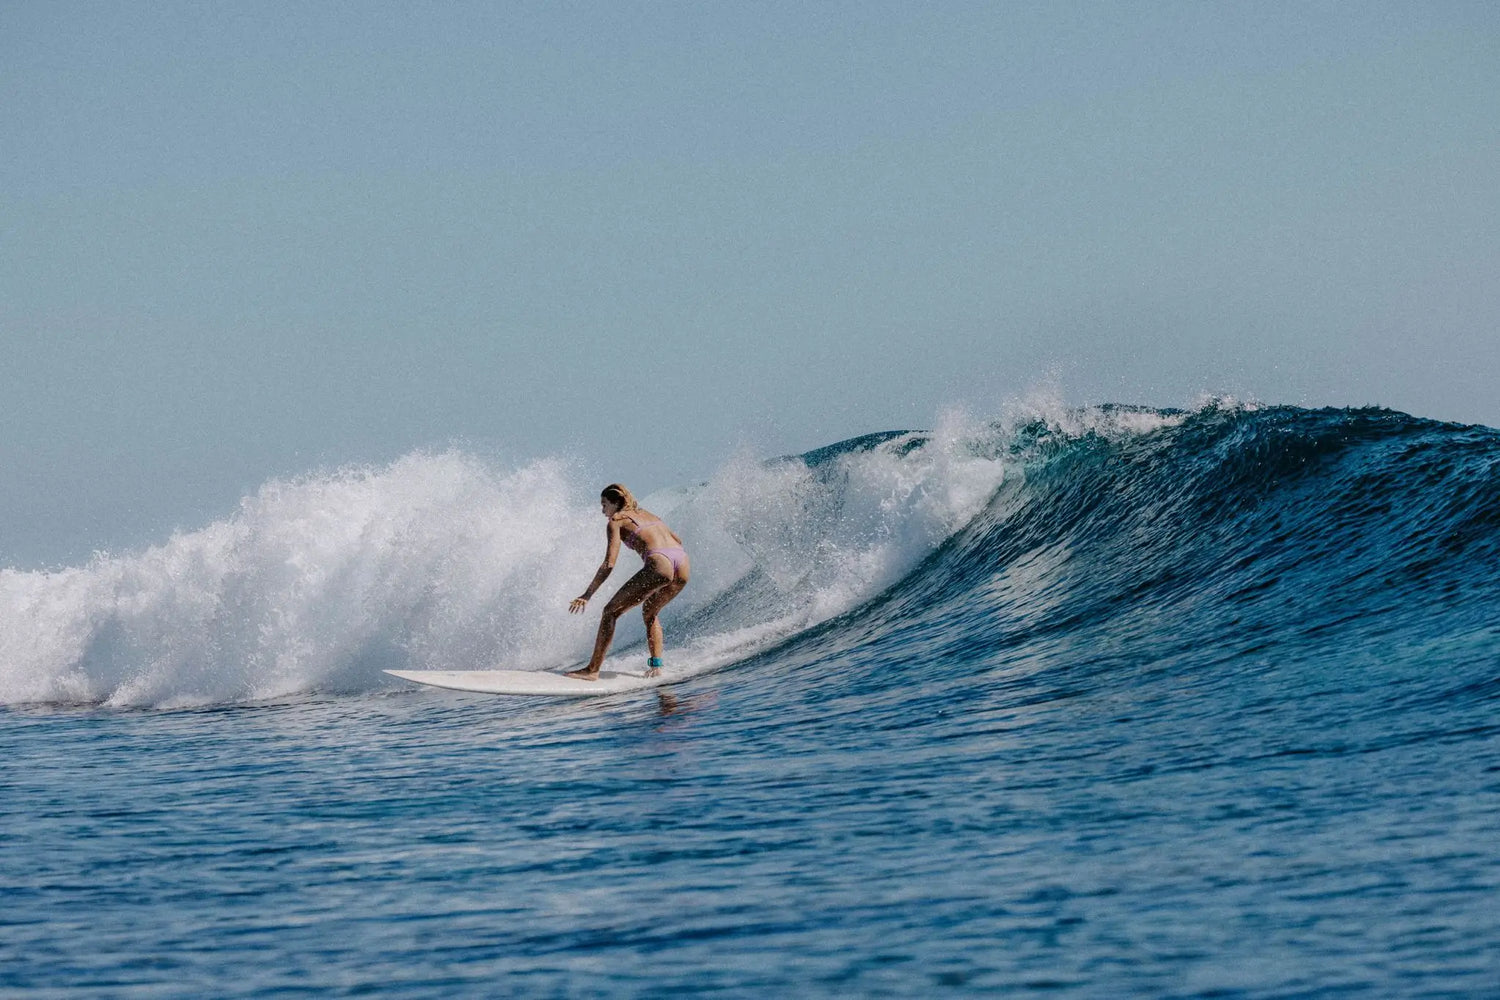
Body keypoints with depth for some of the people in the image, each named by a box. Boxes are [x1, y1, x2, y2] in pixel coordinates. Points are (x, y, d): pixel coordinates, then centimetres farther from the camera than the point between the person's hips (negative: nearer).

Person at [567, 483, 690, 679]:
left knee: (611, 611, 4)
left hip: (659, 565, -7)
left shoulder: (616, 521, 12)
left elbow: (609, 564, 1)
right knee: (649, 613, 31)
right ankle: (656, 664, 18)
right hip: (683, 563, 7)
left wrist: (587, 595, 3)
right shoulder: (646, 513, 31)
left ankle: (592, 669, -2)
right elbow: (677, 540, 30)